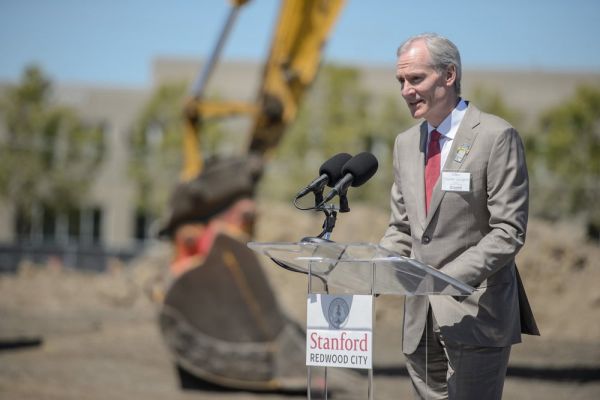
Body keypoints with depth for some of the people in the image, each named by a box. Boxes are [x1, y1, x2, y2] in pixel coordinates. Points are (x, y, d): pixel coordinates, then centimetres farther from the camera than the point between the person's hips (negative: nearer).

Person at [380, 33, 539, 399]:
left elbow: (509, 232, -13)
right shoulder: (406, 143, 14)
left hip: (475, 314, -6)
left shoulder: (496, 137, -8)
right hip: (421, 322, 6)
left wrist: (449, 278, -23)